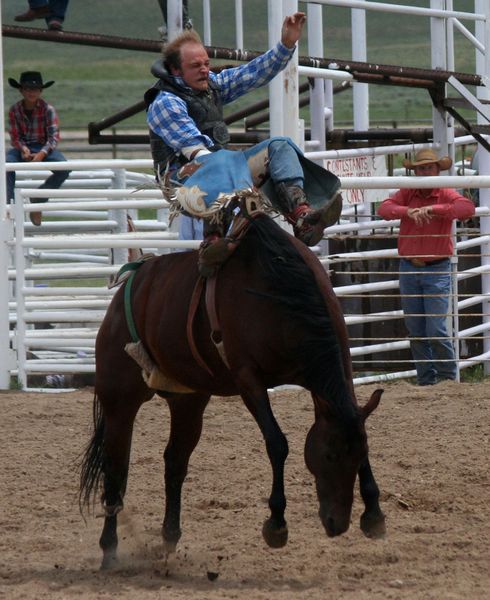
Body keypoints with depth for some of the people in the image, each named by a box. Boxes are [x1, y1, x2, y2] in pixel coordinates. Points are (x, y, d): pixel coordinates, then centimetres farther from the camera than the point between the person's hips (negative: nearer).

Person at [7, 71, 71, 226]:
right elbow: (15, 137, 0)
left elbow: (54, 136, -10)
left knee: (64, 169, -29)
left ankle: (38, 201, -11)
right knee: (7, 164, -34)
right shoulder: (15, 110, -1)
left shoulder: (48, 109, -7)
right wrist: (23, 149, -23)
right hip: (23, 148, 0)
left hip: (44, 148, 0)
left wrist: (42, 153, -26)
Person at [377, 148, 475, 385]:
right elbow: (384, 208, -12)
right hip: (409, 270, 4)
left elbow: (467, 208, -24)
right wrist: (408, 211, -30)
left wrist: (432, 209, -31)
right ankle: (426, 379, 17)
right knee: (415, 331, 7)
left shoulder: (446, 195, -5)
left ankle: (448, 377, 5)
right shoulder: (407, 194, 4)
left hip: (437, 270, -4)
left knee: (436, 330, -11)